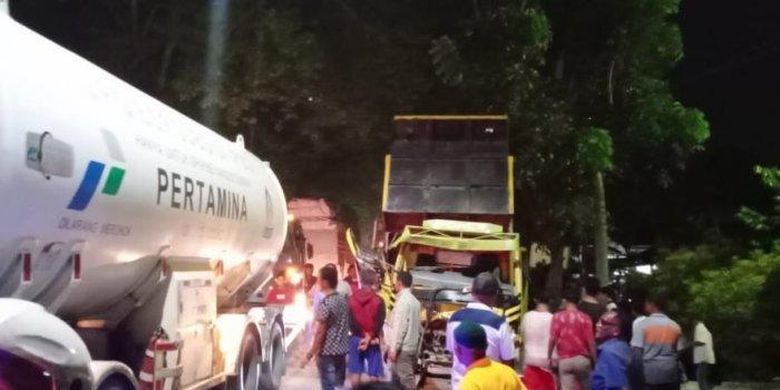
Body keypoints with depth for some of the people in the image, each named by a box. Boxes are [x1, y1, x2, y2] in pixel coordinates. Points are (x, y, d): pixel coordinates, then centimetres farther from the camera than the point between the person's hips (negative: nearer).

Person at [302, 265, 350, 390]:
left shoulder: (325, 303, -17)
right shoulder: (343, 300, 6)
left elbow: (320, 332, -18)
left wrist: (310, 354, -13)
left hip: (327, 352, -7)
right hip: (342, 350, 7)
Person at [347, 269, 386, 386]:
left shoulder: (351, 299, 1)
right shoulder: (378, 301, -7)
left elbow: (350, 321, -5)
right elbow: (379, 323, -13)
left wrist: (363, 335, -7)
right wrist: (370, 337, -14)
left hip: (355, 339, 3)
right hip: (373, 341, -2)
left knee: (355, 372, 8)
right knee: (373, 374, 4)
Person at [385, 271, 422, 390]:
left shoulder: (403, 300, -15)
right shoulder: (414, 300, 12)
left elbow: (400, 327, -20)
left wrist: (393, 348, -19)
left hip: (403, 348, -9)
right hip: (411, 346, 9)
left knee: (406, 378, -8)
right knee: (407, 377, 16)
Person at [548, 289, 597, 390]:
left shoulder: (557, 317, -1)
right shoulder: (584, 318, -1)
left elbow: (552, 339, -7)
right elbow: (590, 341, -5)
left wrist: (549, 357, 3)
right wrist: (595, 360, 3)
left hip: (565, 360, -1)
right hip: (582, 359, 1)